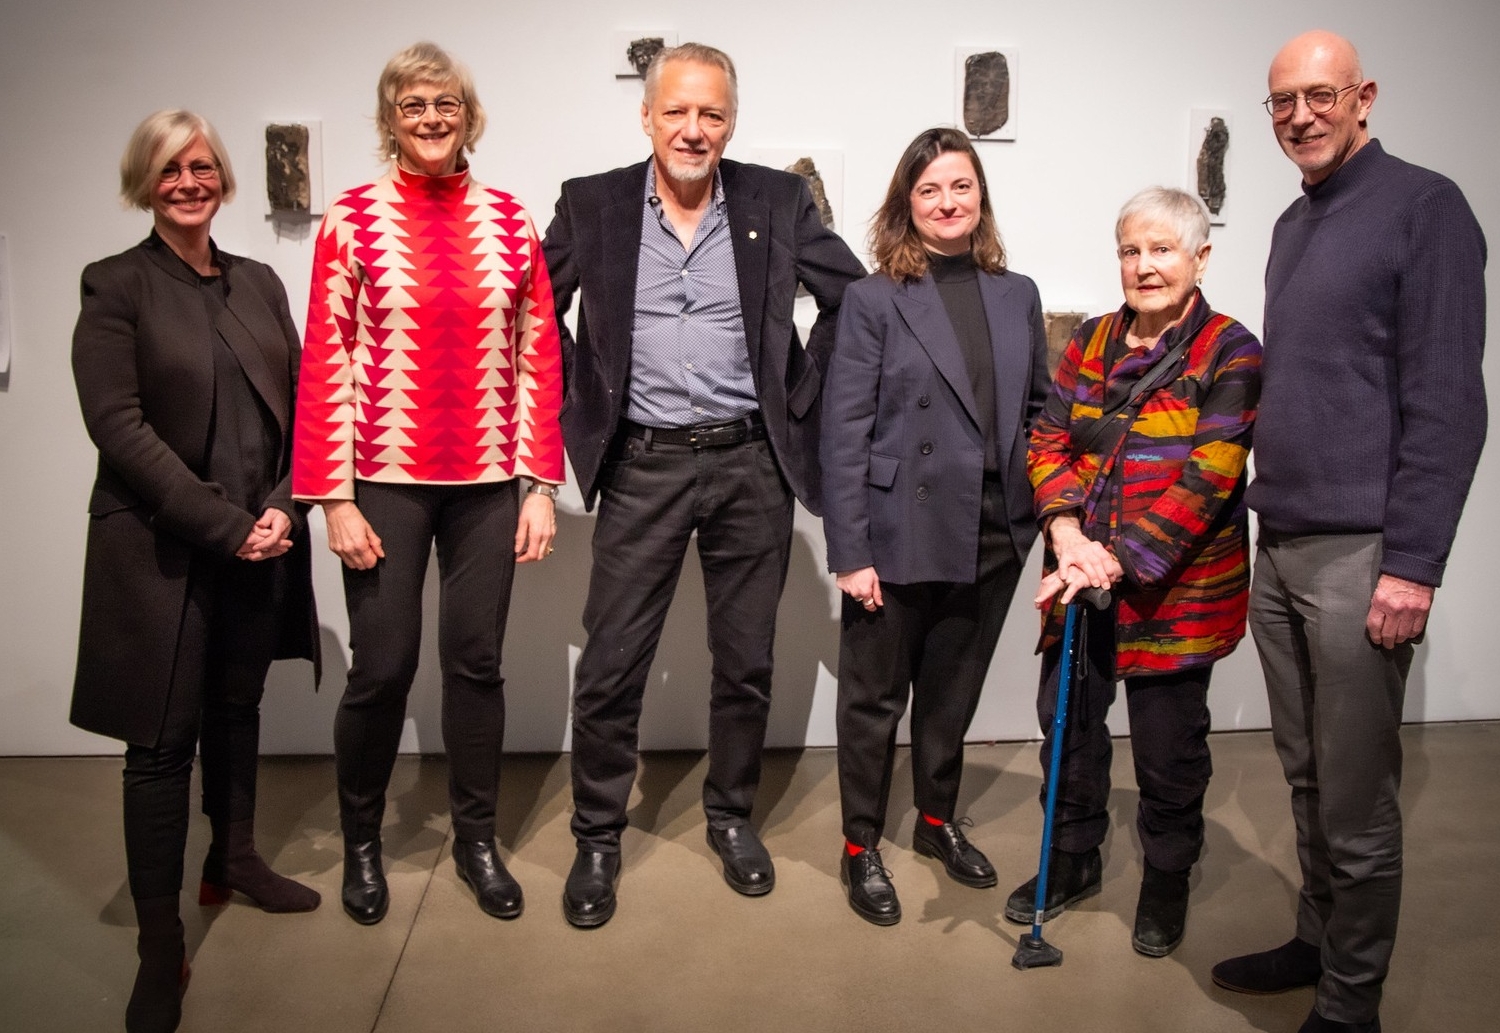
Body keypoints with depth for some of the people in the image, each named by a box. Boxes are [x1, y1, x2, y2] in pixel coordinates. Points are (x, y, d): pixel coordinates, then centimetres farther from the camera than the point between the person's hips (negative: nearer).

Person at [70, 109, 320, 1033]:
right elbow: (118, 425, -11)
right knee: (163, 742, 0)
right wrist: (222, 525, -16)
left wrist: (284, 508, -7)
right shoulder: (116, 287, -3)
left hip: (261, 543, 5)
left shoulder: (260, 283, 11)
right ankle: (161, 950, 10)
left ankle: (235, 859, 37)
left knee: (238, 709, 17)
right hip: (162, 551, -4)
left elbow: (298, 405, 8)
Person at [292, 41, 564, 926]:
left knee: (476, 661, 9)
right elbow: (326, 364, -3)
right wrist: (334, 497, -8)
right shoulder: (353, 219, -1)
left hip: (488, 484, 2)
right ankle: (361, 840, 28)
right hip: (385, 480, -2)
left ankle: (477, 838, 28)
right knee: (383, 666, 4)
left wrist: (542, 485, 0)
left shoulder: (510, 222, 4)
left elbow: (539, 358, 4)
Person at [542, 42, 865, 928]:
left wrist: (801, 393, 2)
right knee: (611, 666, 2)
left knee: (747, 662, 11)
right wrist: (581, 404, 3)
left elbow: (855, 295, 8)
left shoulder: (780, 200, 2)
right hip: (641, 467, 0)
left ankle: (733, 817, 32)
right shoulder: (591, 205, 1)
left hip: (753, 465, 1)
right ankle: (598, 837, 22)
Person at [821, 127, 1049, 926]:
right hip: (900, 538, -4)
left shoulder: (1017, 296, 8)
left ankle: (938, 820, 40)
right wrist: (850, 552, -13)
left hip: (992, 538, 4)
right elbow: (843, 433, -9)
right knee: (874, 697, 9)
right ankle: (861, 847, 27)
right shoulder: (873, 300, -6)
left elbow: (1039, 410, 13)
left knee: (953, 692, 19)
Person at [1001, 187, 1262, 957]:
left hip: (1177, 586, -4)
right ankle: (1073, 858, 36)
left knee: (1168, 743, 8)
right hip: (1081, 577, 5)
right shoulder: (1091, 342, 8)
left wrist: (1121, 559, -23)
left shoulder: (1230, 353, -8)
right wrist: (1066, 533, -16)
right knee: (1067, 720, 13)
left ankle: (1167, 881, 32)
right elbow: (1048, 439, 1)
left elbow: (1208, 477, -16)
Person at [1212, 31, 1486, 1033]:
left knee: (1356, 802, 1)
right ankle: (1318, 942, 31)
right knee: (1307, 781, 15)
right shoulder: (1293, 224, 16)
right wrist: (1269, 519, 17)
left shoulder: (1421, 206, -6)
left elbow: (1446, 400, -12)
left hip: (1359, 554, -7)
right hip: (1279, 547, 7)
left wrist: (1412, 564, -17)